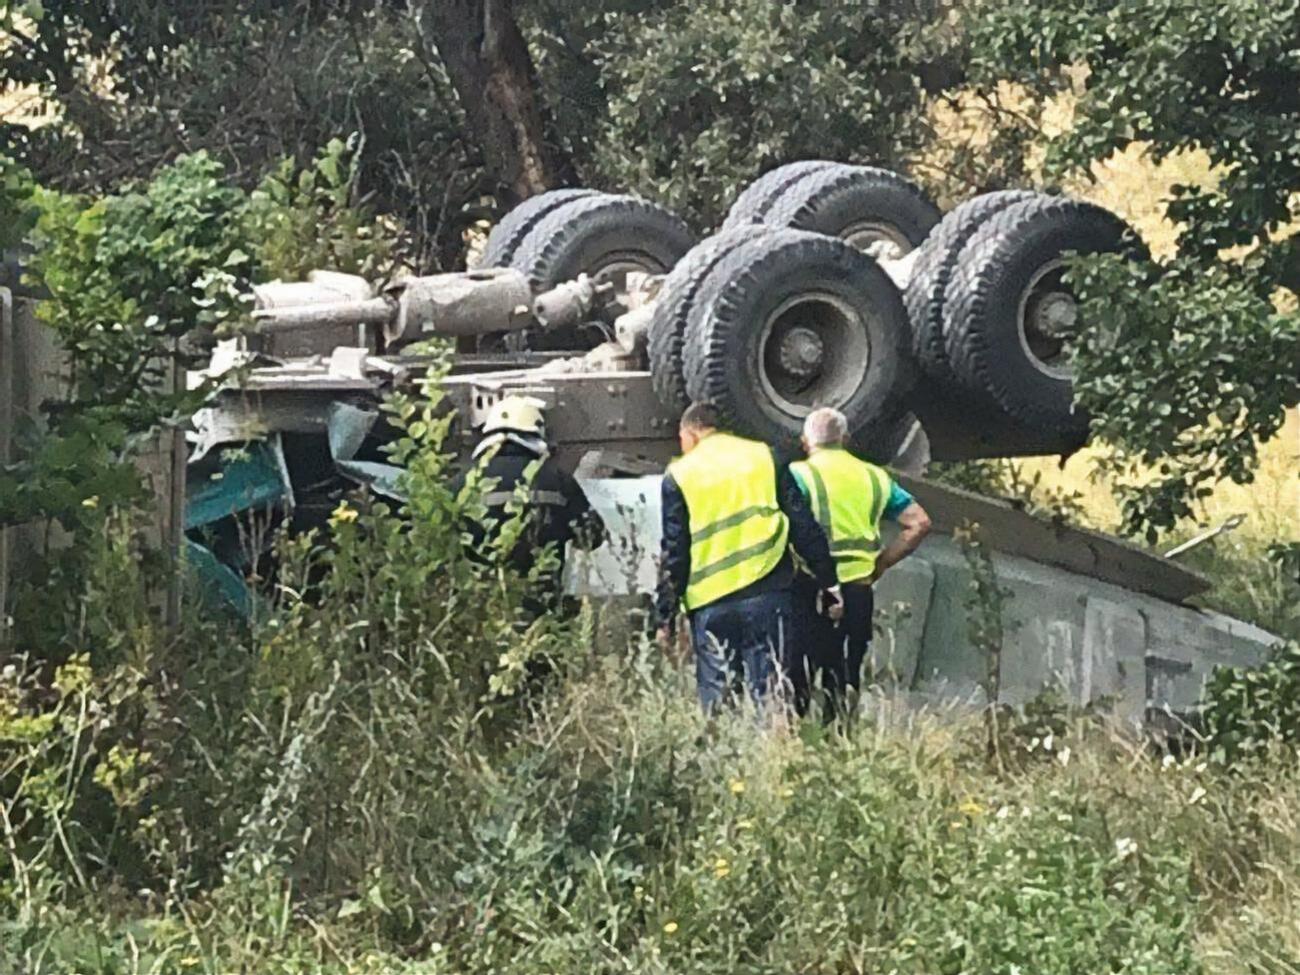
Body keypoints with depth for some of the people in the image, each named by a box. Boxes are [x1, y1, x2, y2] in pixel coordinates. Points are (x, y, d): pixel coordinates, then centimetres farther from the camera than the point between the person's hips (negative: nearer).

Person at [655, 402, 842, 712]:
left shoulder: (679, 476, 4)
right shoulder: (764, 457, 9)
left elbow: (673, 553, 2)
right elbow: (803, 526, 5)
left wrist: (666, 617, 6)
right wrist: (829, 582, 9)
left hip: (710, 603, -1)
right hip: (768, 592, 1)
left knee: (716, 697, 5)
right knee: (769, 694, 2)